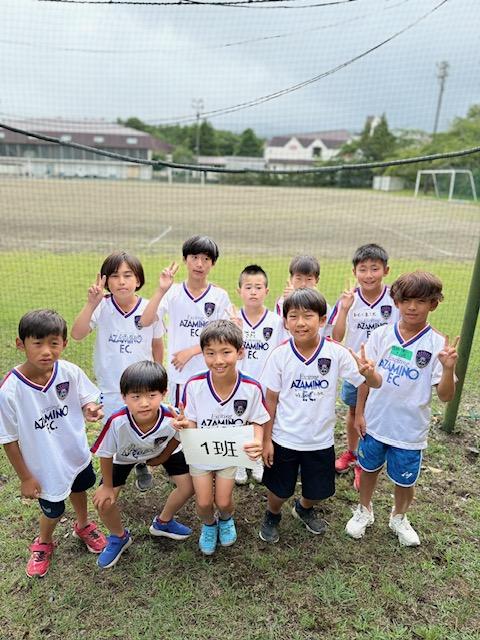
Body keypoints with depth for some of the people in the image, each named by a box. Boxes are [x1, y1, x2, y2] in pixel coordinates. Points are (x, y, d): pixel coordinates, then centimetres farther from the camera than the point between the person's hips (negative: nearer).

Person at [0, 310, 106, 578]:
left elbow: (87, 400, -6)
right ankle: (43, 543, 56)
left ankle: (84, 525, 63)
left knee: (79, 489, 29)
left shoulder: (71, 372, -23)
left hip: (77, 454, 3)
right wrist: (25, 477, -9)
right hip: (45, 467, -3)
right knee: (53, 510, 19)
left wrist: (91, 409, -30)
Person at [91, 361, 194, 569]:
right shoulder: (117, 422, -42)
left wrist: (162, 458, 2)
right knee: (103, 502, -8)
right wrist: (107, 486, -8)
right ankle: (119, 537, 25)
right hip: (124, 455, -1)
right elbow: (105, 455, -21)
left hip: (162, 450, 1)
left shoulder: (171, 419, -40)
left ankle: (163, 522, 29)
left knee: (188, 486, -2)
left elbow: (176, 439, -13)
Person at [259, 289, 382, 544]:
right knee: (279, 490, 15)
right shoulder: (280, 355, -16)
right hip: (284, 439, -1)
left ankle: (304, 508, 55)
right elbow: (271, 400, -7)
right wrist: (266, 439, -4)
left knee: (318, 491, 20)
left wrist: (368, 372, -37)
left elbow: (375, 383, -13)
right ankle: (272, 515, 50)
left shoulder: (336, 352, -15)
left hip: (320, 440, 2)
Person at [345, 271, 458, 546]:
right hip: (375, 422, 2)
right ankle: (364, 511, 47)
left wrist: (449, 369, -33)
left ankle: (399, 518, 47)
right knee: (369, 468, 21)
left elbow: (445, 396, -15)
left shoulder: (438, 345, -14)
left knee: (405, 480, 18)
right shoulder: (382, 335, -8)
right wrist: (360, 413, 1)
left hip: (410, 429, -1)